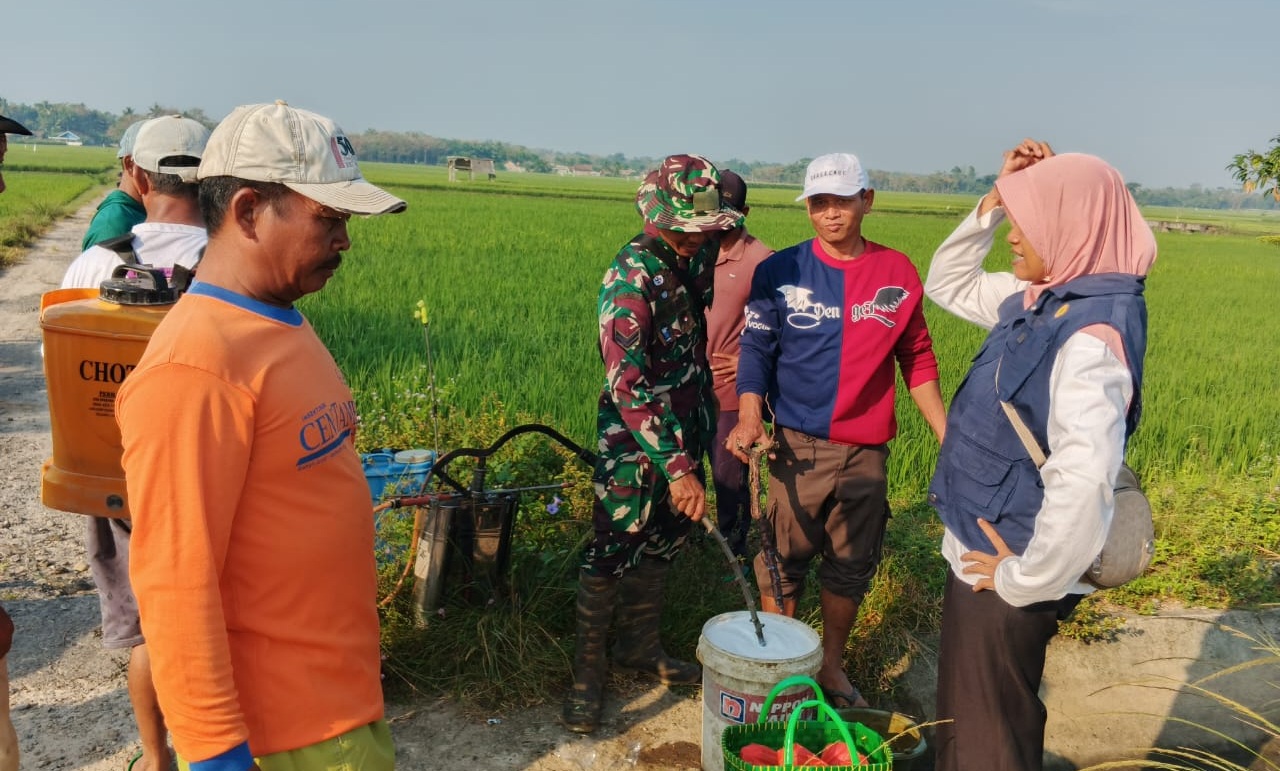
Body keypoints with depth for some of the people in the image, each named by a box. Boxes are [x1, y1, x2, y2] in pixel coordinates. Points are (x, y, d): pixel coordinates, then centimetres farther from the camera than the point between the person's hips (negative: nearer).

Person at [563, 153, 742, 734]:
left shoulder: (697, 257, 2)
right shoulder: (630, 276, -21)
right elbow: (628, 383, -29)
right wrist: (677, 467, -32)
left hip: (686, 428, 7)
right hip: (632, 435, -7)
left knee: (661, 543, 16)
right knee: (612, 550, 0)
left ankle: (640, 647, 34)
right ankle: (587, 672, 15)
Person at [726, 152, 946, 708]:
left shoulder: (898, 273, 4)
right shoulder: (780, 272, -2)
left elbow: (917, 359, 10)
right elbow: (756, 350, -2)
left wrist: (947, 435, 5)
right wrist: (749, 417, -19)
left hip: (867, 450, 2)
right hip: (797, 446, -2)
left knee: (852, 567, 13)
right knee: (782, 561, 5)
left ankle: (832, 667, 32)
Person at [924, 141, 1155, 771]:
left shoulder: (1091, 335, -27)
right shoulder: (1038, 301, 2)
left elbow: (1083, 485, -35)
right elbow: (947, 284, 17)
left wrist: (1026, 582, -21)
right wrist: (994, 201, 4)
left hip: (1002, 574, -8)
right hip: (977, 552, 8)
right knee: (963, 718, 26)